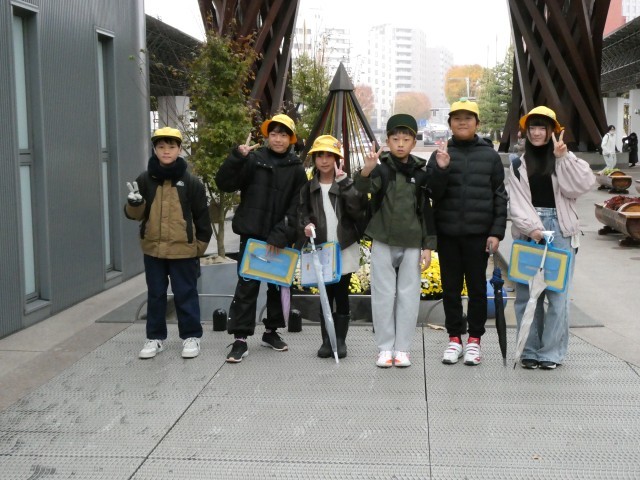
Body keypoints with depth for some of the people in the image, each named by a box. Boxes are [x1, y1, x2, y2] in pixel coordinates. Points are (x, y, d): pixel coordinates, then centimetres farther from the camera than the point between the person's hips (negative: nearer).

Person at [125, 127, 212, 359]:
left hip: (183, 249, -3)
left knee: (185, 294, 6)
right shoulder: (144, 179, 2)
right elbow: (134, 214, 4)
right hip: (153, 248, 3)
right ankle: (155, 337, 24)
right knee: (155, 294, 13)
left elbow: (202, 216, 1)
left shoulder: (191, 181, -4)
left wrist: (201, 245, 1)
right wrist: (134, 203, -18)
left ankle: (191, 336, 19)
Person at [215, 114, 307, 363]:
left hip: (280, 238, 2)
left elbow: (297, 207, -1)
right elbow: (224, 184, -7)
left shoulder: (296, 168, 4)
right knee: (247, 285, -5)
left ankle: (271, 332, 28)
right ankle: (240, 339, -2)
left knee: (278, 285, 12)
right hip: (252, 234, -2)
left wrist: (281, 234, -11)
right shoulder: (253, 160, 1)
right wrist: (236, 157, -20)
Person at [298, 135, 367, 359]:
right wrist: (307, 224, -12)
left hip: (345, 248, -2)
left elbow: (357, 209, -15)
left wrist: (344, 181, -18)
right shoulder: (309, 187, 8)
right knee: (325, 295, 7)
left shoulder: (346, 185, 0)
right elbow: (302, 212, 10)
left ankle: (340, 340, 13)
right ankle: (326, 340, 14)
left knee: (342, 294, 4)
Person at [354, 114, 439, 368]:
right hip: (383, 244, -1)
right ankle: (385, 348, 13)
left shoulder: (420, 173, 4)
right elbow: (363, 187, -22)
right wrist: (366, 170, -42)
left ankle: (402, 349, 13)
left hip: (412, 244, 2)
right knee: (383, 295, 3)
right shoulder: (381, 169, -2)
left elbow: (427, 211, 7)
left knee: (408, 296, 4)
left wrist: (428, 246, 4)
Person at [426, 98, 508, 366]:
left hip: (479, 233, -1)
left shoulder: (490, 155, 3)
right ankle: (455, 338, 19)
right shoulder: (441, 155, 5)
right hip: (447, 233, 1)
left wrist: (497, 232, -4)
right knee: (451, 287, 8)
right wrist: (441, 169, -17)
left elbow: (500, 196, 3)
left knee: (477, 287, 6)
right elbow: (433, 194, -1)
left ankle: (474, 340, 16)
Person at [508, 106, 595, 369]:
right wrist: (532, 228, -13)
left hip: (560, 231, -1)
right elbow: (517, 202, 0)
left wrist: (563, 158, -16)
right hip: (528, 232, 1)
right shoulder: (518, 165, 10)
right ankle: (530, 351, 12)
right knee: (526, 293, 3)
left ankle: (552, 352, 7)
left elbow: (580, 185, -9)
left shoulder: (566, 160, 8)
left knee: (557, 294, -2)